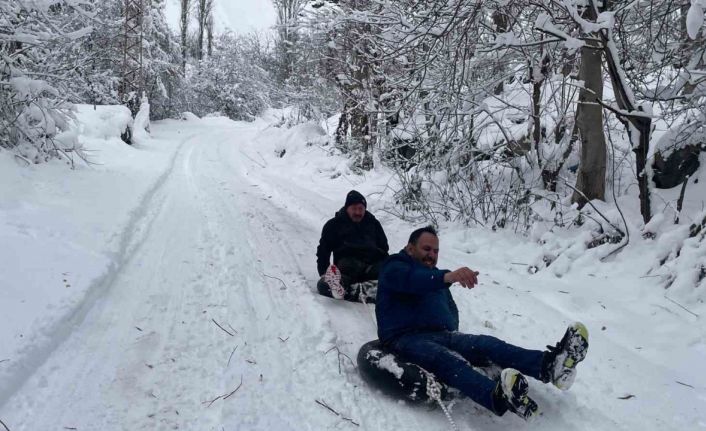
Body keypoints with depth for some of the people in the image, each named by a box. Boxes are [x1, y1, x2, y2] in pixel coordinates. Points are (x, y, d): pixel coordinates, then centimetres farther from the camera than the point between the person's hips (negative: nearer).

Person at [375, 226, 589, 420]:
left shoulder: (434, 276, 32)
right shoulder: (394, 267, 5)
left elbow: (451, 311, 30)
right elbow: (412, 280, -22)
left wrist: (450, 330, 5)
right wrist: (448, 276, -41)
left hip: (442, 335, 7)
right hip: (406, 338, -7)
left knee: (487, 344, -22)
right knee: (449, 360, -38)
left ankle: (548, 364, -45)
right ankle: (499, 397, -66)